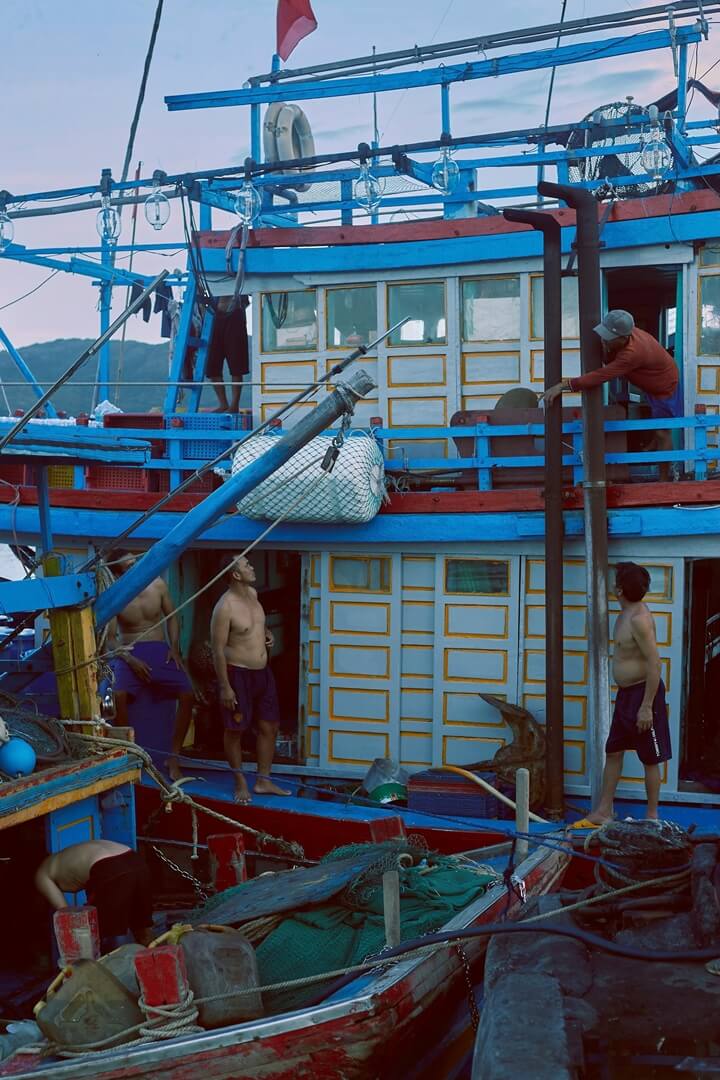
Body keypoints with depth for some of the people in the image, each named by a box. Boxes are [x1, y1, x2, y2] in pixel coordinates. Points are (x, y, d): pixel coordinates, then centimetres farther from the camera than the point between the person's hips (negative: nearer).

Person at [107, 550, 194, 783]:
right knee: (118, 695, -32)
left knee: (187, 694, -18)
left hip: (159, 650, 3)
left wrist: (174, 647, -3)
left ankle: (174, 756, -4)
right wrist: (131, 660, -21)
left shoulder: (157, 585, -2)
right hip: (129, 652, -2)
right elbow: (110, 638, -6)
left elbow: (171, 617, 10)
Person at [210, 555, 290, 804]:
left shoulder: (252, 594, 5)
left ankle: (263, 781, 22)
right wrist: (224, 687, -18)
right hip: (238, 674, -8)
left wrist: (267, 632, 8)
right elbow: (218, 649, -18)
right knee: (235, 730, 5)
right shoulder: (225, 607, -19)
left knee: (269, 727, 11)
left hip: (262, 672, 8)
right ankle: (240, 782, 19)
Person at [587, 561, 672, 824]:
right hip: (625, 693, 10)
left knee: (650, 759, 4)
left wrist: (647, 707, -24)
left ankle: (652, 816, 15)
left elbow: (654, 663, -25)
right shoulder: (627, 612, 8)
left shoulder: (639, 619, -22)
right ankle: (603, 811, 19)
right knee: (613, 753, 12)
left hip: (643, 692, -10)